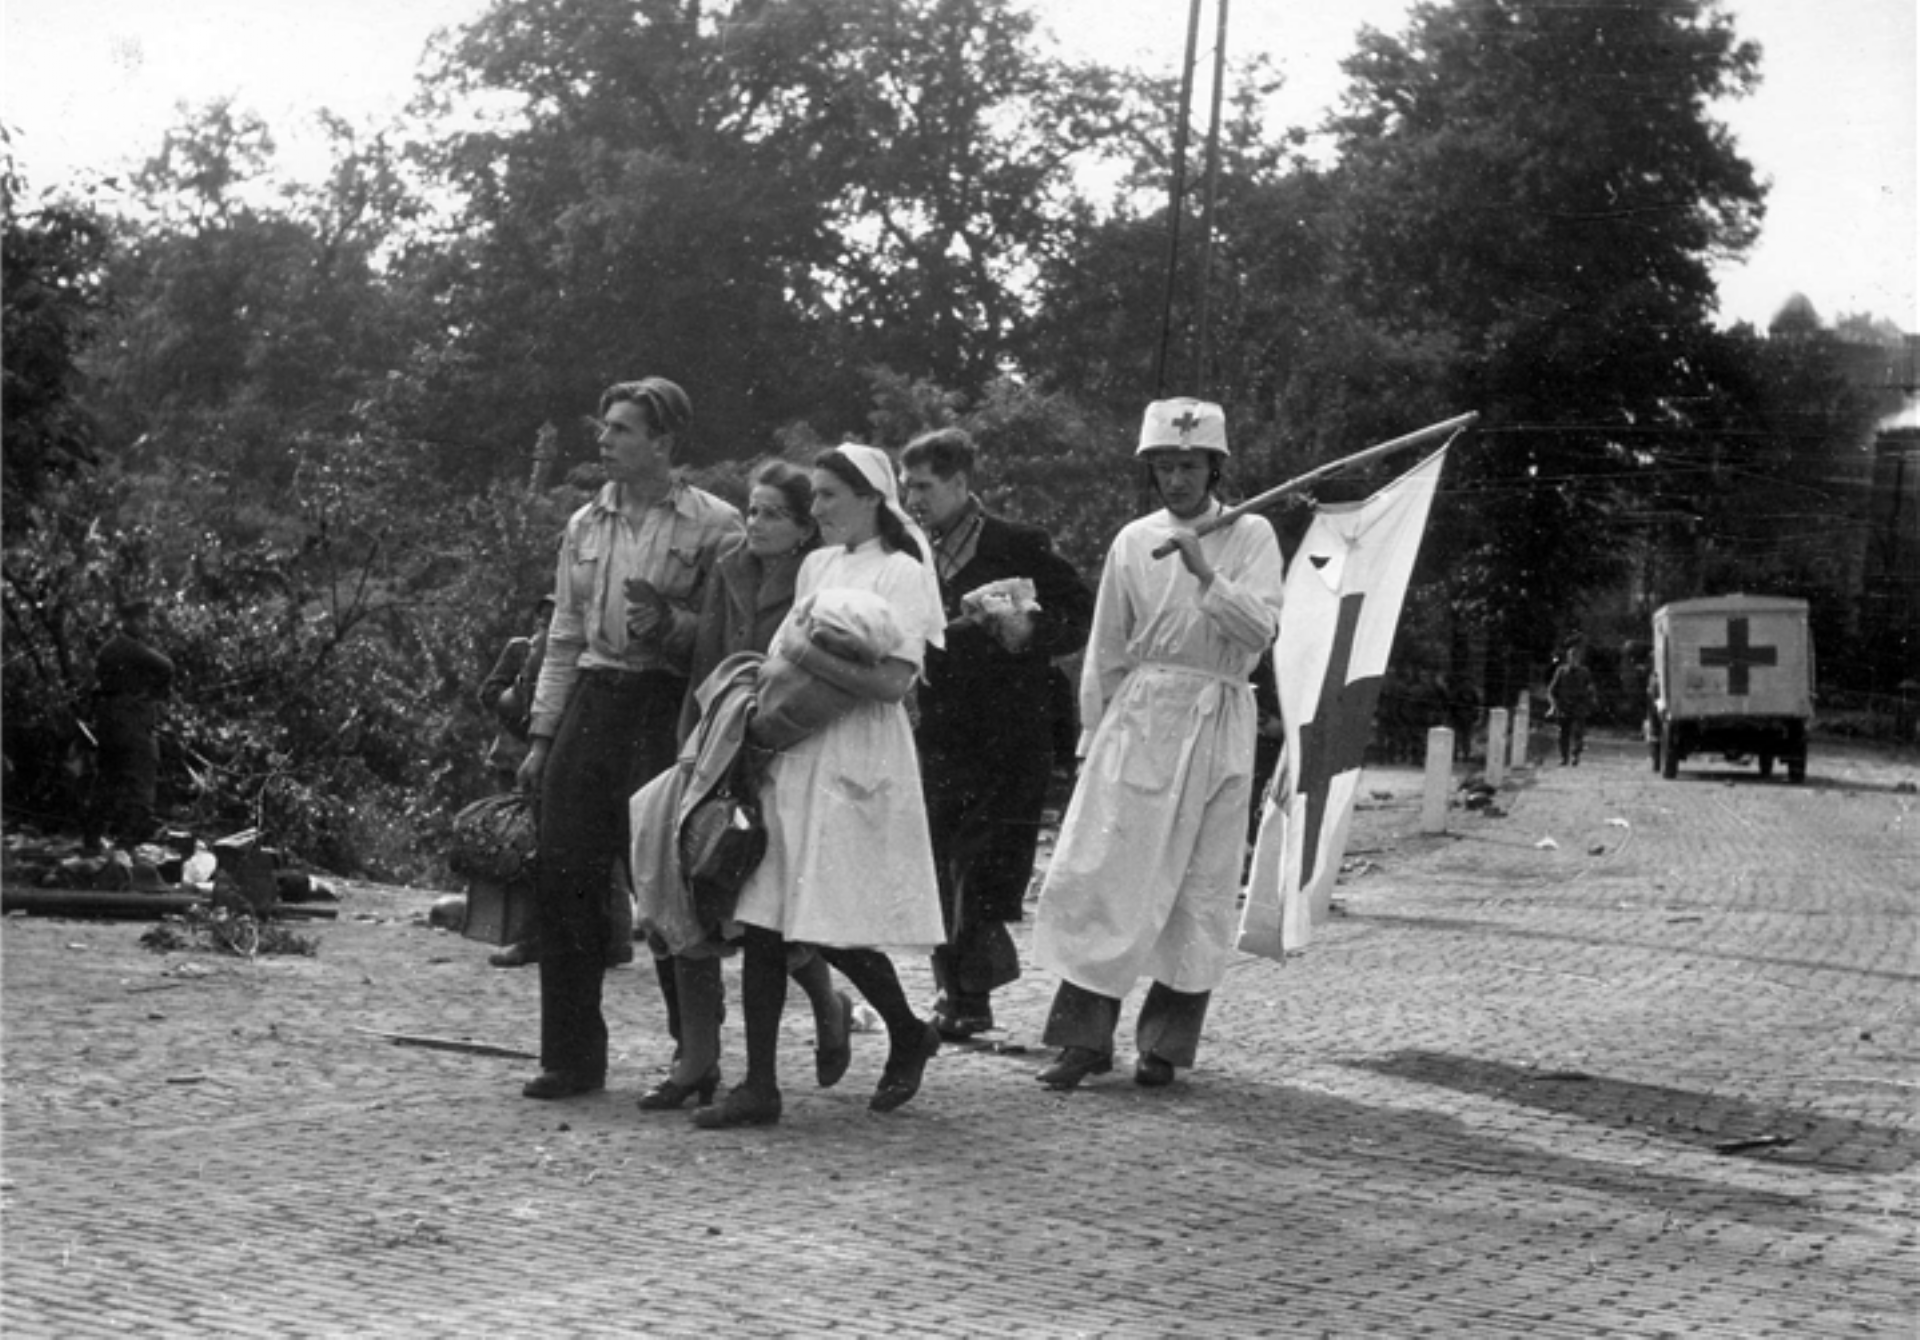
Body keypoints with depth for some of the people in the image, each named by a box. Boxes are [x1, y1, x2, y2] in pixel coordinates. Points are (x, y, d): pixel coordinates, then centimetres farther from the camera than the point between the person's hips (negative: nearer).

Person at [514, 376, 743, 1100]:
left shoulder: (714, 524, -2)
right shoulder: (585, 524, 16)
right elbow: (564, 638, 18)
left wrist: (670, 624, -21)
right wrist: (541, 736, 13)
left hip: (665, 707, -5)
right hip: (591, 701, 5)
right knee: (563, 875, 1)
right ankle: (572, 1054, 12)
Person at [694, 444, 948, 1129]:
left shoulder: (901, 573, -5)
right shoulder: (816, 565, 16)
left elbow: (891, 682, -16)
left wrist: (807, 655, -17)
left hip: (854, 760, -7)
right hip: (791, 756, 7)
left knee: (836, 929, -5)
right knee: (761, 921, 1)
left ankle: (910, 1035, 22)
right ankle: (759, 1086, 6)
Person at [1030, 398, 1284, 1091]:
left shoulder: (1250, 536, 3)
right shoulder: (1133, 542, 8)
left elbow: (1260, 630, -10)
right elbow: (1105, 655, 12)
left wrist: (1206, 574, -20)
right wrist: (1093, 740, 11)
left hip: (1216, 722, -1)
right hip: (1139, 717, 1)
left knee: (1201, 886, 2)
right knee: (1101, 872, -6)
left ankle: (1166, 1042, 11)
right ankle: (1085, 1035, 0)